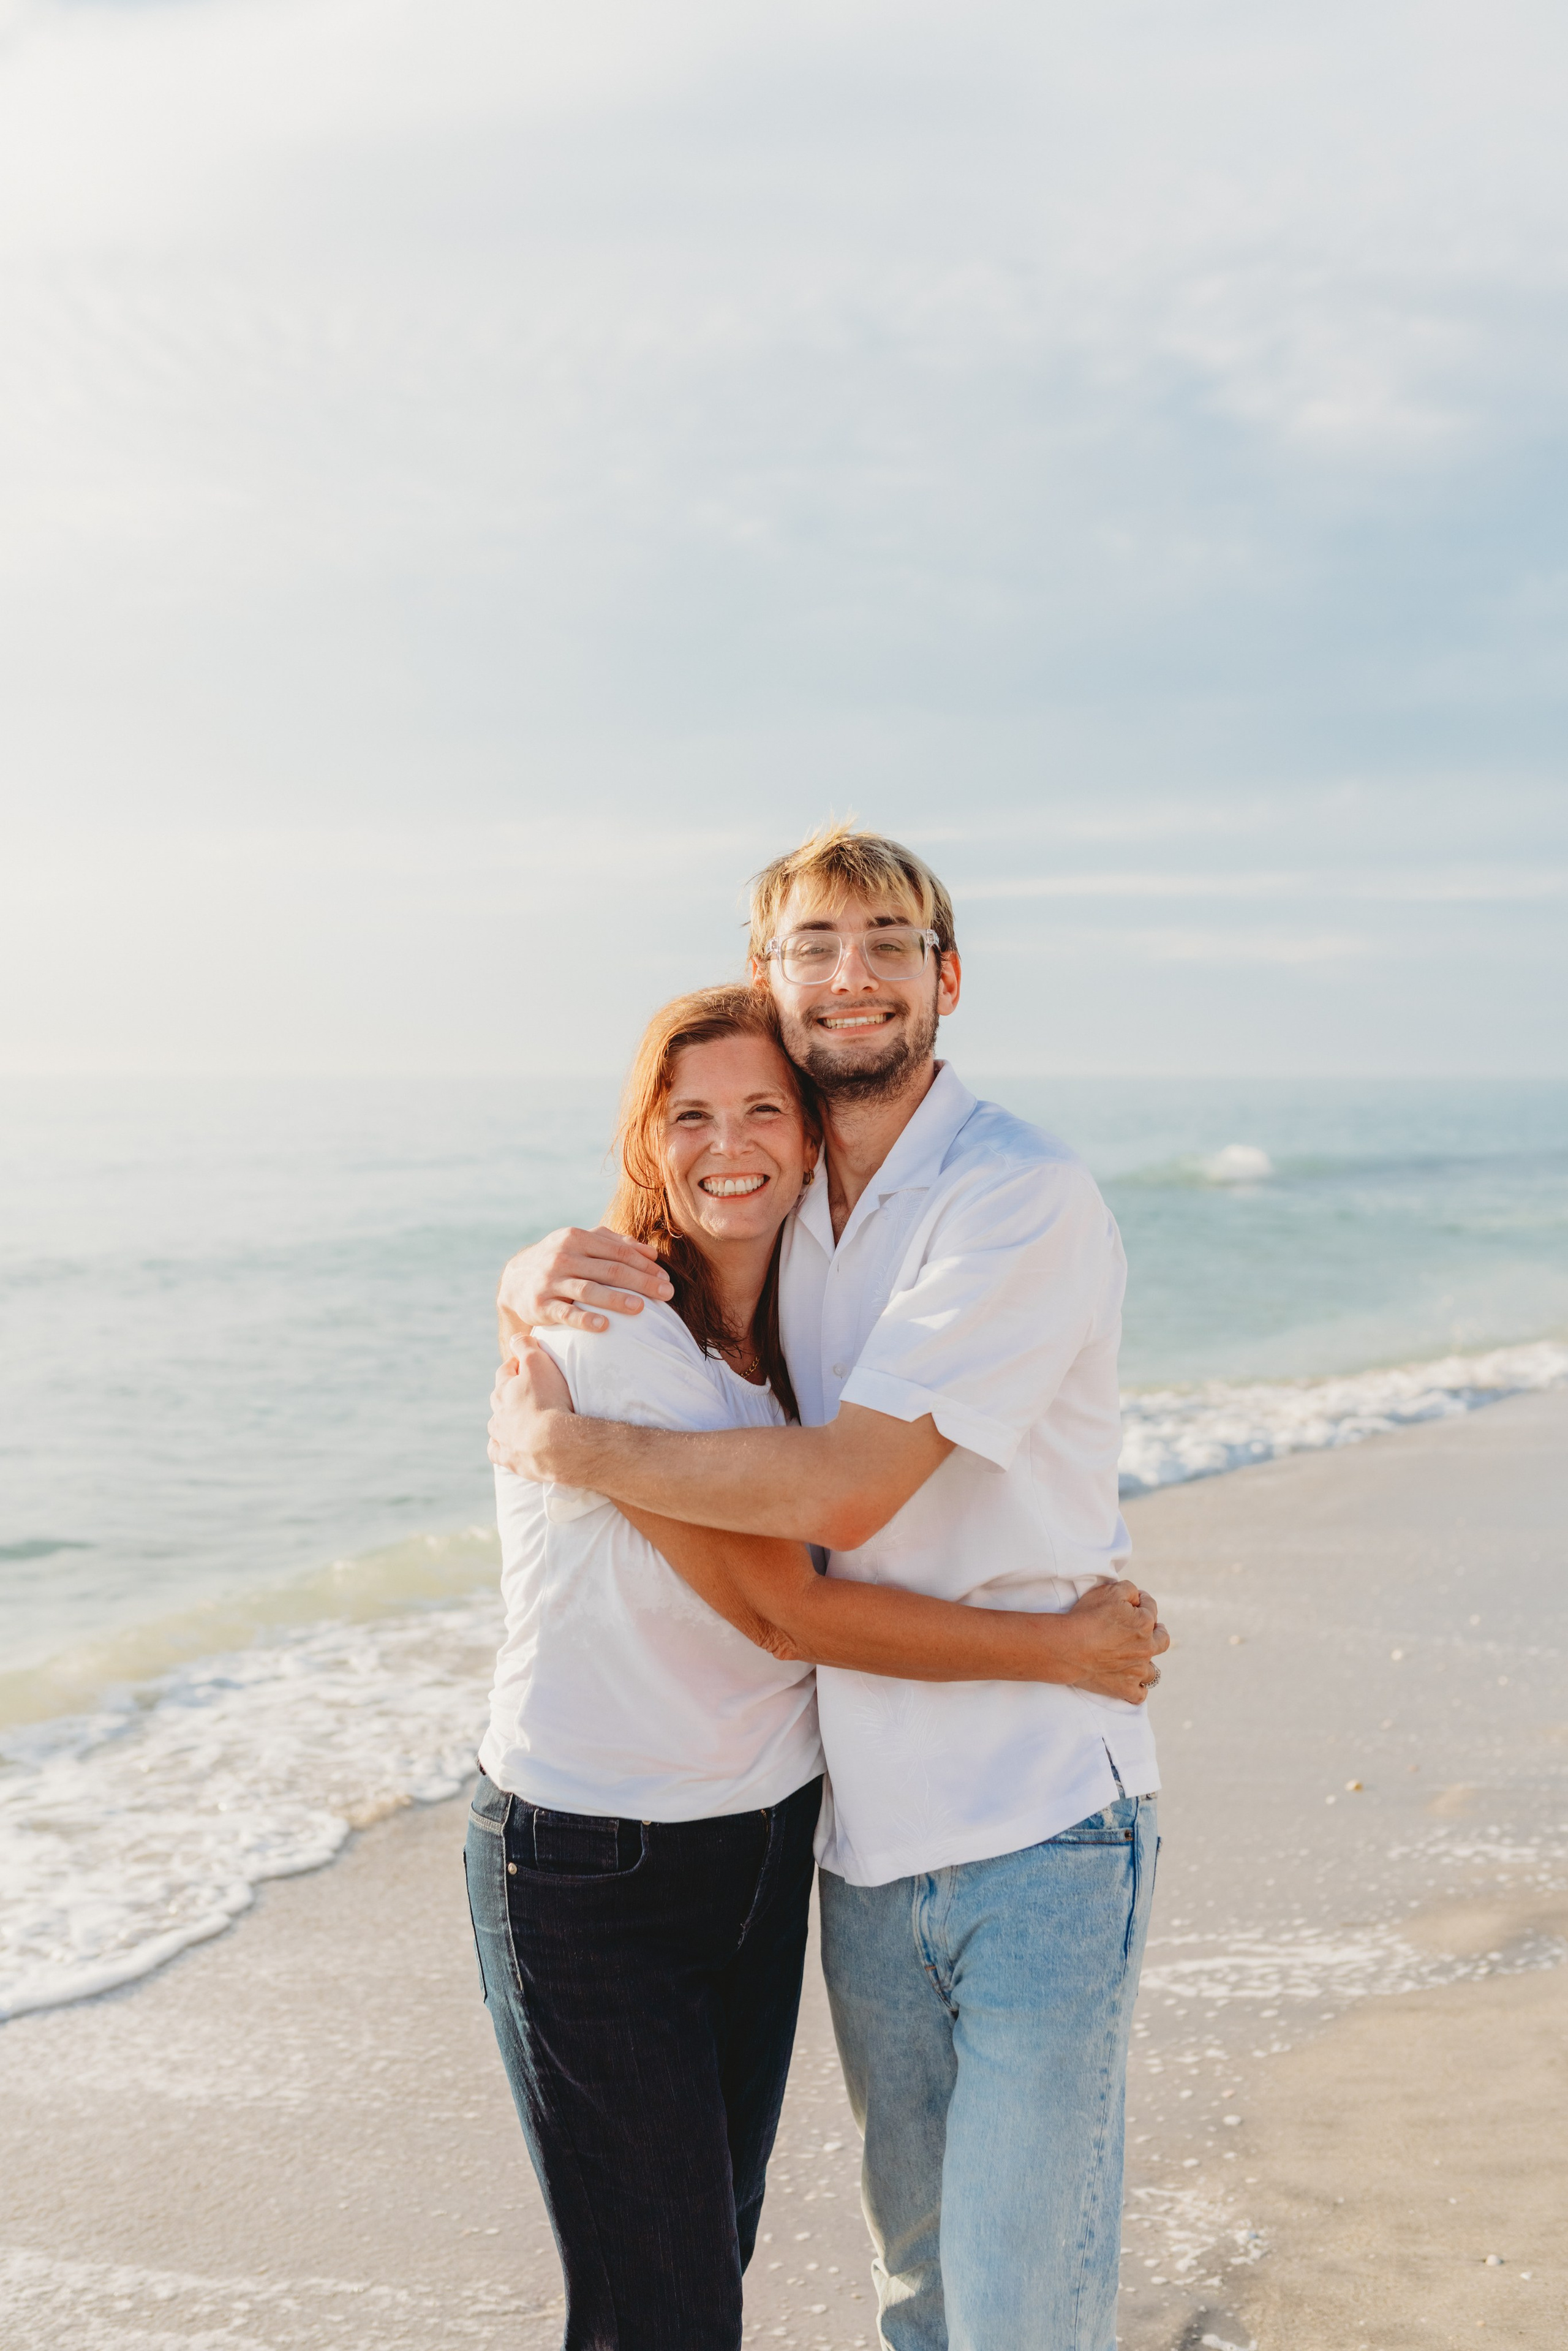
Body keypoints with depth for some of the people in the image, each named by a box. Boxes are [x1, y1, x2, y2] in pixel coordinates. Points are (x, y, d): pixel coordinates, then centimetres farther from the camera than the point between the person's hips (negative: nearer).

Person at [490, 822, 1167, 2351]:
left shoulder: (1024, 1197, -16)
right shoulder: (775, 1204, 8)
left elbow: (846, 1484, -22)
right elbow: (580, 1279, 19)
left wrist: (561, 1445, -13)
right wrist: (538, 1277, -6)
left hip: (1037, 1827, -6)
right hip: (864, 1829, 6)